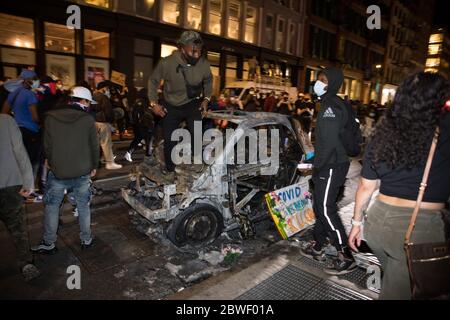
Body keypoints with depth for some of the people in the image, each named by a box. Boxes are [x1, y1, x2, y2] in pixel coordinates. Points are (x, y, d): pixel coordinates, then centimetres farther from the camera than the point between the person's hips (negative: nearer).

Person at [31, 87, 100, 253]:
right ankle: (86, 239, 23)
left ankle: (48, 243, 24)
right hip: (83, 172, 0)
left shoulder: (51, 118, -4)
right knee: (83, 206, 13)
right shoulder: (88, 119, -8)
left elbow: (47, 145, 1)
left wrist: (52, 164, 15)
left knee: (52, 206, 14)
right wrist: (94, 166, 9)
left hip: (58, 171, 0)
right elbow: (94, 146, -3)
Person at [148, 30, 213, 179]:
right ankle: (169, 169, 25)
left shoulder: (204, 63, -17)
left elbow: (208, 80, 6)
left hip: (193, 104, 0)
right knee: (169, 139, 3)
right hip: (171, 106, 0)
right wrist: (154, 103, -8)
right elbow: (153, 81, -4)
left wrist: (206, 98, -3)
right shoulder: (167, 63, -22)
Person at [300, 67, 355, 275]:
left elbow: (329, 142, -22)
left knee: (326, 209, -6)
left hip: (332, 167, -10)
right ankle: (317, 247, 30)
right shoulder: (330, 104, 15)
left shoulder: (331, 106, -16)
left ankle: (346, 257, 4)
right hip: (328, 165, 10)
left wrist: (318, 167, -15)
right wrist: (318, 165, 17)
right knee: (319, 207, 16)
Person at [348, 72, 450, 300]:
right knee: (398, 292, 13)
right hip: (419, 229, -5)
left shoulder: (382, 136, 2)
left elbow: (366, 187, 7)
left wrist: (356, 222, 16)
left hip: (378, 220, 5)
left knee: (394, 279, 29)